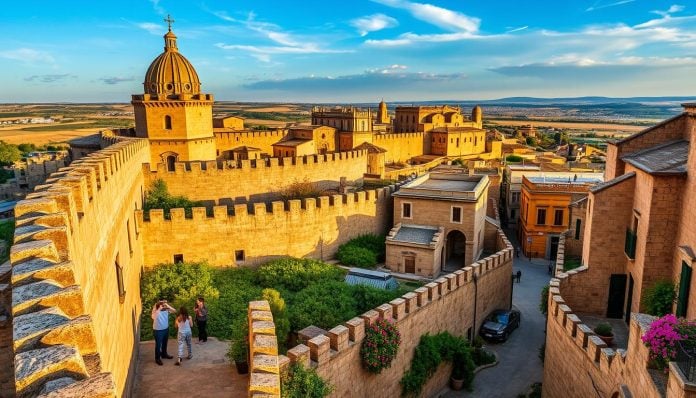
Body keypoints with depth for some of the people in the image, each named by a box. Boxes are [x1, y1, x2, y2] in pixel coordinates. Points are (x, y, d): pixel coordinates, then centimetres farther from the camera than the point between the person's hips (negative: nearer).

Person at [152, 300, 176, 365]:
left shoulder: (166, 309, -6)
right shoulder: (156, 311, -21)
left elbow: (174, 311, -11)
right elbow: (153, 317, -40)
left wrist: (168, 306, -20)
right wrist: (159, 309, -38)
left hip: (166, 329, 6)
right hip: (158, 330, -6)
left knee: (165, 343, 23)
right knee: (158, 344, 5)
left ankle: (164, 354, 43)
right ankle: (157, 358, 20)